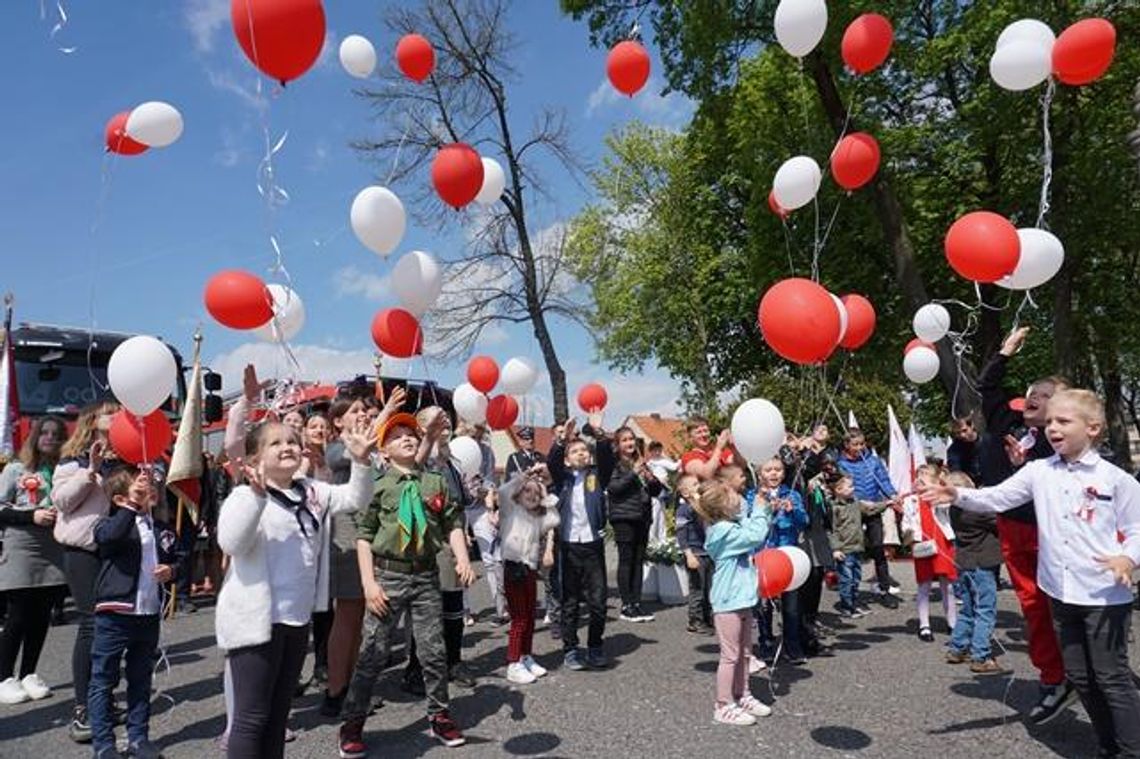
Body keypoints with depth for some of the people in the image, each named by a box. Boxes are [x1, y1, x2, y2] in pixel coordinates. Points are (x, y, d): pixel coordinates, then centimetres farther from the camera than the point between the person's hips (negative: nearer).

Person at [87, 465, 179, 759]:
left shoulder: (161, 529, 8)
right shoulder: (112, 522, -9)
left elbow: (174, 560, 20)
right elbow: (107, 536, -33)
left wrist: (170, 570, -2)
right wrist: (132, 505, -40)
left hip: (149, 614, 5)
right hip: (114, 614, -5)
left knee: (141, 679, 16)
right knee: (103, 680, 6)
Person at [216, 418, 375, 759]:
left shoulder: (312, 492, 8)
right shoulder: (245, 495, -12)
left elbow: (354, 499, 6)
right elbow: (230, 543, -26)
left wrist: (361, 461, -10)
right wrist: (257, 494, -37)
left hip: (297, 620, 7)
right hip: (256, 620, -7)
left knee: (278, 713, 20)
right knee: (251, 716, 2)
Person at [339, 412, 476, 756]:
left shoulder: (436, 482, 5)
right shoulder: (377, 484, -3)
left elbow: (453, 523, 7)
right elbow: (363, 534, -4)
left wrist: (462, 558, -8)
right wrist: (369, 581, -10)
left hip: (426, 575, 3)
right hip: (388, 574, -2)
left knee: (434, 651, 9)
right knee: (373, 652, 2)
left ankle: (438, 716, 28)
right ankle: (352, 724, 19)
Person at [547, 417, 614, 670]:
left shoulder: (597, 474, 8)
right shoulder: (562, 477, 7)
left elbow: (607, 458, -9)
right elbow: (551, 462, -12)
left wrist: (599, 433, -23)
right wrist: (563, 439, -27)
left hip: (593, 544, 1)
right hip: (568, 546, 0)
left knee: (598, 600, 3)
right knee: (569, 601, 6)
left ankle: (595, 647, 20)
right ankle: (570, 649, 16)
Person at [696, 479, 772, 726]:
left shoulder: (734, 523, 7)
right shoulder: (724, 532, -22)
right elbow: (755, 535, -27)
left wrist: (763, 510, 2)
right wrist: (760, 509, -16)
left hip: (741, 599, 10)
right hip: (728, 602, -10)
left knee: (743, 652, 20)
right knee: (730, 655, 1)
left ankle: (742, 696, 34)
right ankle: (724, 706, 12)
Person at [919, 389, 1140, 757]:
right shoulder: (1038, 471, 2)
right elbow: (997, 498, -3)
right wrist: (958, 495, -19)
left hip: (1104, 596, -5)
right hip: (1060, 593, 5)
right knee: (1080, 677, 16)